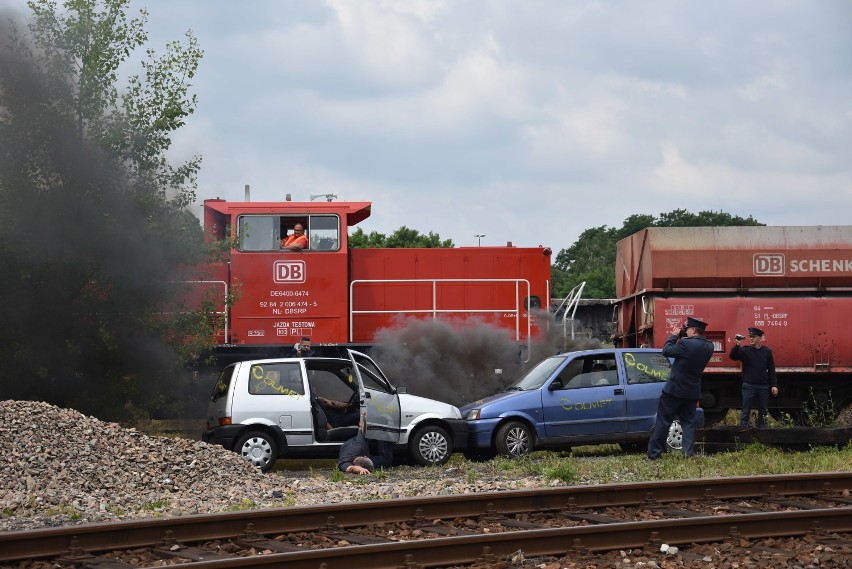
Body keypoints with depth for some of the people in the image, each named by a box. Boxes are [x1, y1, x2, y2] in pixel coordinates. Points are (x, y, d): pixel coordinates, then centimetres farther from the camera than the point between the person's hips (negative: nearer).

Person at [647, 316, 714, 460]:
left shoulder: (686, 344, -22)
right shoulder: (708, 347, 1)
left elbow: (666, 351, -11)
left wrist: (674, 336, 1)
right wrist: (681, 338, 5)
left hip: (675, 389, -6)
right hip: (693, 391, 6)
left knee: (663, 421, 1)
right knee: (688, 422, 13)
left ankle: (654, 453, 2)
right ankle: (689, 452, 3)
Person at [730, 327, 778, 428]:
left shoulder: (767, 351, 6)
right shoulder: (744, 350, 0)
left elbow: (771, 370, 7)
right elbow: (733, 356, -16)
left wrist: (774, 385, 2)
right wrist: (737, 344, -30)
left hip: (763, 386, 2)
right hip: (749, 385, -2)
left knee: (762, 411, 9)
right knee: (746, 411, -5)